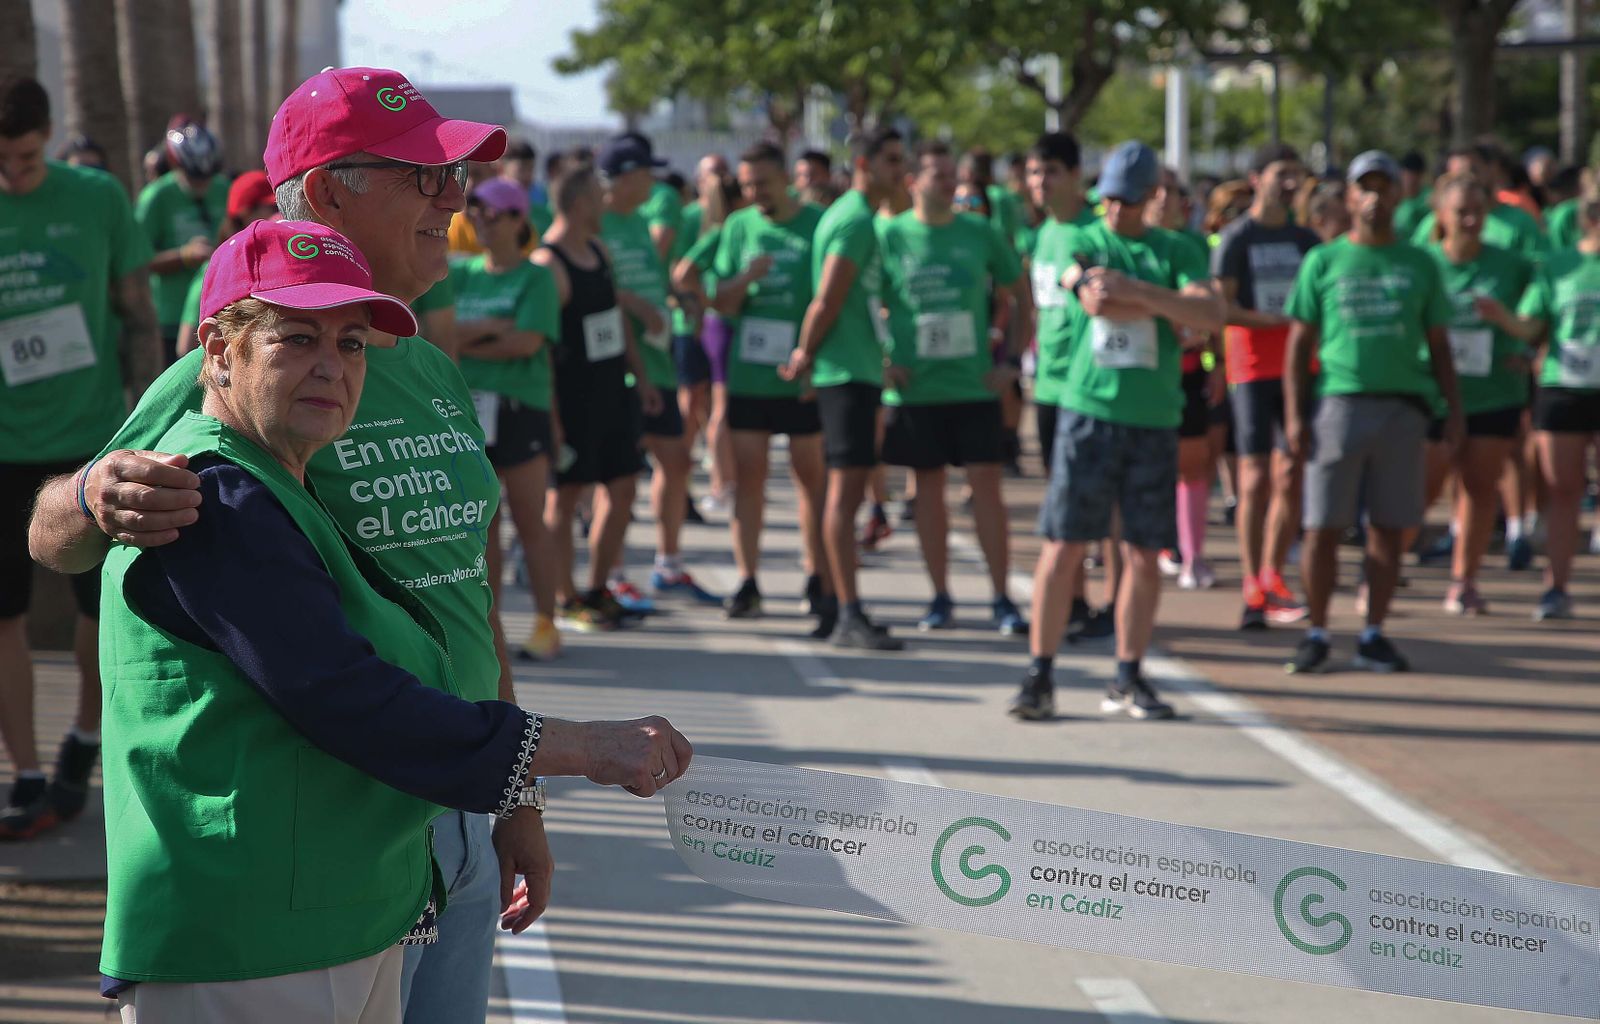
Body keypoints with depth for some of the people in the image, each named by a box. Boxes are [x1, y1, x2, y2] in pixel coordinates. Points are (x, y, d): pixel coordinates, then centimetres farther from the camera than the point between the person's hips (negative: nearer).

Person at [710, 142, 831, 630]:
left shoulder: (819, 224, -2)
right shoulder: (739, 227, 6)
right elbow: (721, 302, 5)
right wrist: (745, 278, -17)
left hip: (803, 379, -2)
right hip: (747, 374, 2)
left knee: (811, 476, 3)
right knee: (747, 474, 3)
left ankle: (818, 580, 13)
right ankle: (747, 581, 8)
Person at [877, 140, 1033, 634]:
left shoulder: (981, 233, 2)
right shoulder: (888, 235, 0)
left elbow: (1021, 296, 9)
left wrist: (1014, 361, 2)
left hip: (975, 385, 0)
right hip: (914, 387, 0)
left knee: (986, 484, -3)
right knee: (928, 486, 6)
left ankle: (1002, 598, 3)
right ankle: (940, 597, 15)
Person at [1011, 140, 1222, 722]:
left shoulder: (1176, 252, 10)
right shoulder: (1081, 242, 7)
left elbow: (1212, 315, -7)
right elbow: (1094, 301, -12)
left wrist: (1136, 290, -16)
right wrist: (1169, 306, -5)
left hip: (1154, 418, 2)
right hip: (1088, 408, -2)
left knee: (1145, 555, 4)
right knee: (1063, 547, -4)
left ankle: (1128, 680, 13)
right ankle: (1039, 677, 2)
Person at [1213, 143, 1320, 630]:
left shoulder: (1305, 239, 16)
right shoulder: (1236, 238, -1)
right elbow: (1220, 307, -9)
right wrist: (1276, 320, -19)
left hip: (1298, 366, 5)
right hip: (1253, 365, -5)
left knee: (1291, 475, 4)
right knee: (1255, 476, -8)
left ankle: (1272, 576, 16)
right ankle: (1253, 590, -6)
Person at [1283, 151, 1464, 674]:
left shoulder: (1419, 264, 12)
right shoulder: (1323, 262, 7)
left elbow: (1438, 344, 15)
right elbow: (1299, 343, 5)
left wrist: (1453, 407, 5)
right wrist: (1294, 414, -4)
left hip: (1403, 405, 2)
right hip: (1338, 401, -2)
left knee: (1389, 527, 3)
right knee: (1323, 527, -2)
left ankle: (1373, 635, 13)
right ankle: (1317, 634, 9)